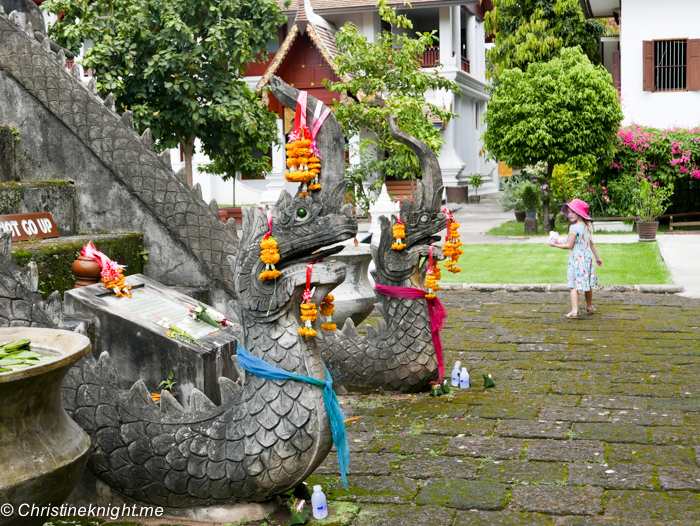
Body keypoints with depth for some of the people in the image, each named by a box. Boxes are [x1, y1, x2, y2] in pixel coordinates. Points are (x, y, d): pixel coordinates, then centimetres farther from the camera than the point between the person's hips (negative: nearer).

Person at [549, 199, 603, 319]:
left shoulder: (574, 228, -15)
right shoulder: (587, 227, 11)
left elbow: (569, 245, -13)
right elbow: (591, 243, 19)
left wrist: (555, 244, -3)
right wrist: (598, 257, 27)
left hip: (577, 259, -8)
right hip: (587, 258, 8)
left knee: (573, 286, -7)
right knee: (588, 285, 19)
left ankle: (574, 311, -16)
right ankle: (589, 307, 33)